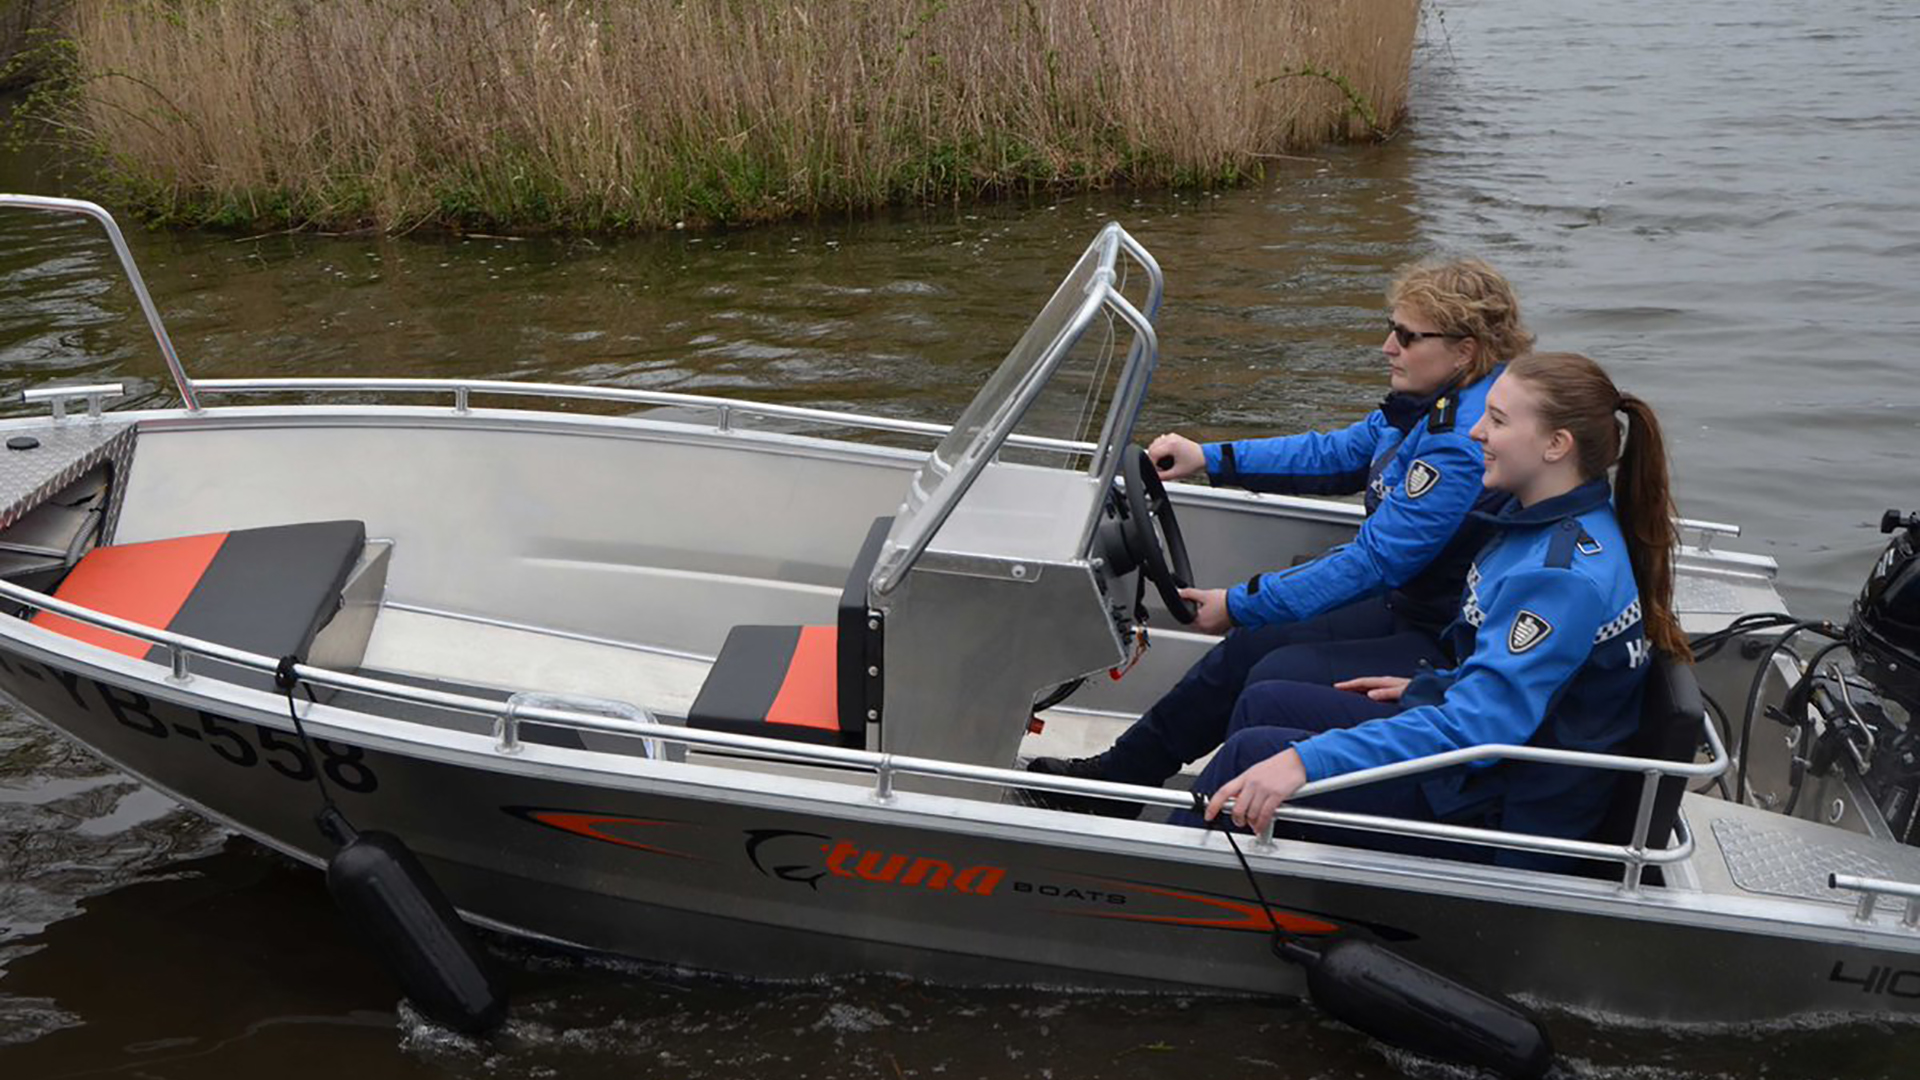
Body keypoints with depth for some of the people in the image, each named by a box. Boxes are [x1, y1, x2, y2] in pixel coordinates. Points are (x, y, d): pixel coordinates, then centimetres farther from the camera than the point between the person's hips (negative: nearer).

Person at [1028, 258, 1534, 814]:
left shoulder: (1465, 444, -26)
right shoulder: (1427, 405, 5)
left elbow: (1375, 560, -24)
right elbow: (1333, 456, 17)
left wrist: (1241, 605, -17)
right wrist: (1209, 459, 11)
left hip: (1448, 644, -9)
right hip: (1407, 607, 10)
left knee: (1273, 682, -19)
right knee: (1247, 650, 2)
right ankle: (1116, 775, 14)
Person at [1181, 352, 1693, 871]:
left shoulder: (1565, 574, -27)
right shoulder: (1543, 521, 4)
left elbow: (1478, 723, -34)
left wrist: (1308, 760, -39)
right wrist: (1428, 687, 18)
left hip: (1502, 817, -10)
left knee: (1251, 751, -13)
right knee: (1263, 703, 10)